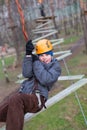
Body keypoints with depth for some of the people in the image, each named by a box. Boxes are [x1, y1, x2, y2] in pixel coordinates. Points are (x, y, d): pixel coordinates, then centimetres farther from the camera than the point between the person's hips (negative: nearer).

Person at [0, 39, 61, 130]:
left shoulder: (56, 67, 6)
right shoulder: (36, 60, 18)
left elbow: (45, 79, -14)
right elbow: (26, 74, -1)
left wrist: (36, 62, -8)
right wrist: (28, 54, -8)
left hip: (37, 98, -5)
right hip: (22, 93, 5)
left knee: (15, 100, -36)